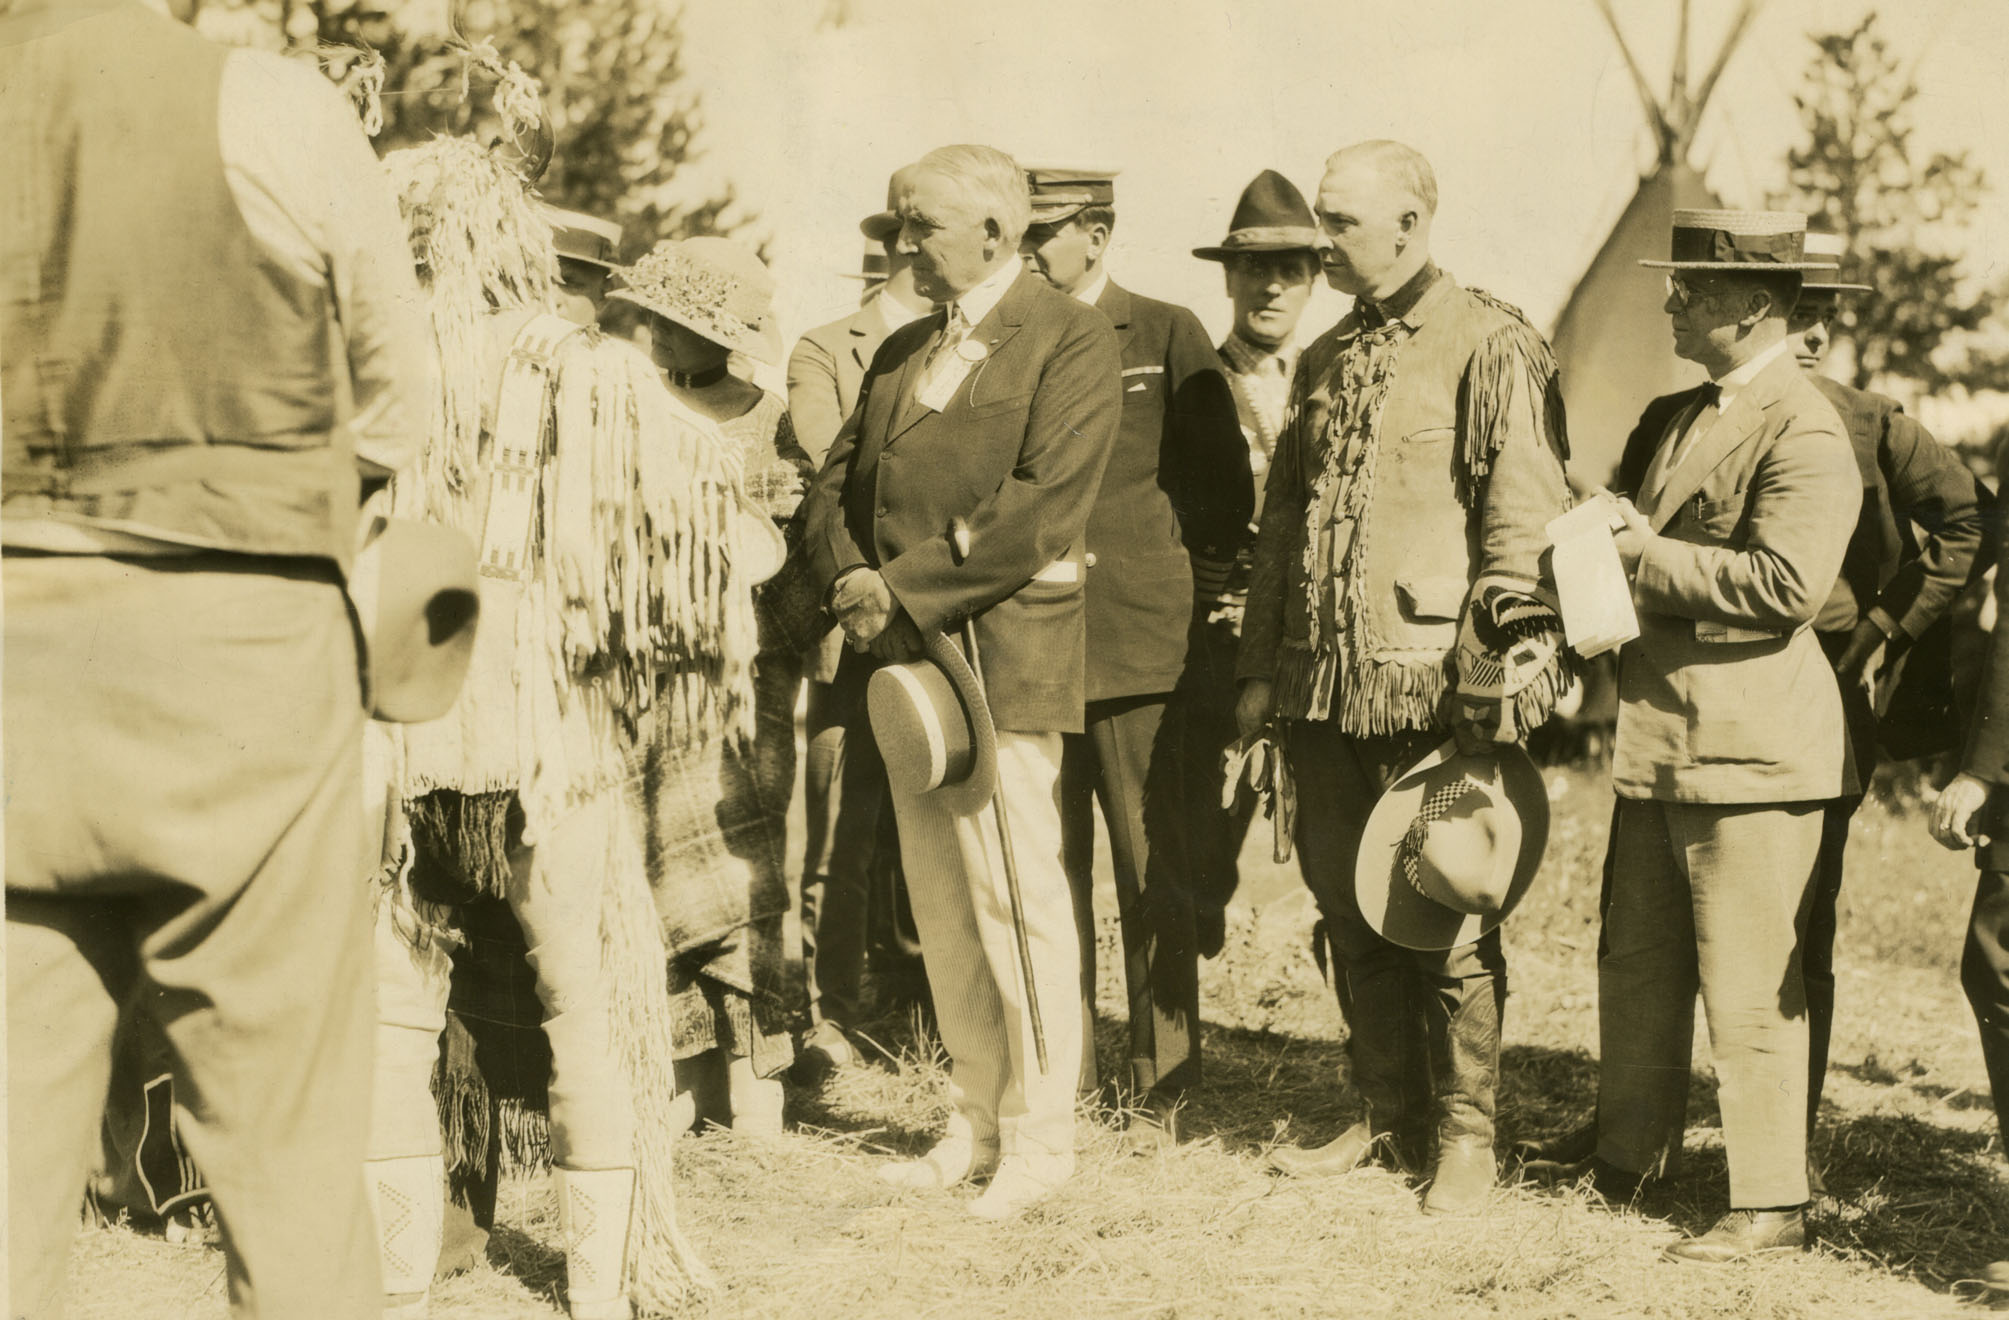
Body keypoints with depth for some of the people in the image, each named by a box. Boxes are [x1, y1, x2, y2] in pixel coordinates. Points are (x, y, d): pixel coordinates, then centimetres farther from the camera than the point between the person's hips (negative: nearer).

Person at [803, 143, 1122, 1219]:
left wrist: (906, 594, -16)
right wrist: (849, 578, -4)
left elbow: (1040, 506, -15)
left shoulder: (1070, 341, -5)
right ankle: (976, 1121, 17)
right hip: (906, 651, 7)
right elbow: (839, 479, 17)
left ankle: (1040, 1133, 3)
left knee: (1016, 898, -5)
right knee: (940, 902, 9)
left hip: (1003, 654, -7)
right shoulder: (902, 352, 19)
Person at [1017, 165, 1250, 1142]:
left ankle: (1159, 1089, 7)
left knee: (1152, 875, 0)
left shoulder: (1167, 338, 3)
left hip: (1134, 647, -3)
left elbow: (1223, 485, 6)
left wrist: (1183, 586, 4)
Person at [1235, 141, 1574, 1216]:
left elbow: (1522, 511, -10)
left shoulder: (1489, 346, -5)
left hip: (1430, 682, -7)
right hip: (1327, 680, 7)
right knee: (1348, 906, 10)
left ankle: (1466, 1131, 7)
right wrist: (1260, 669, 15)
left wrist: (1503, 654, -17)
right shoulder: (1324, 362, 18)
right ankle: (1390, 1116, 21)